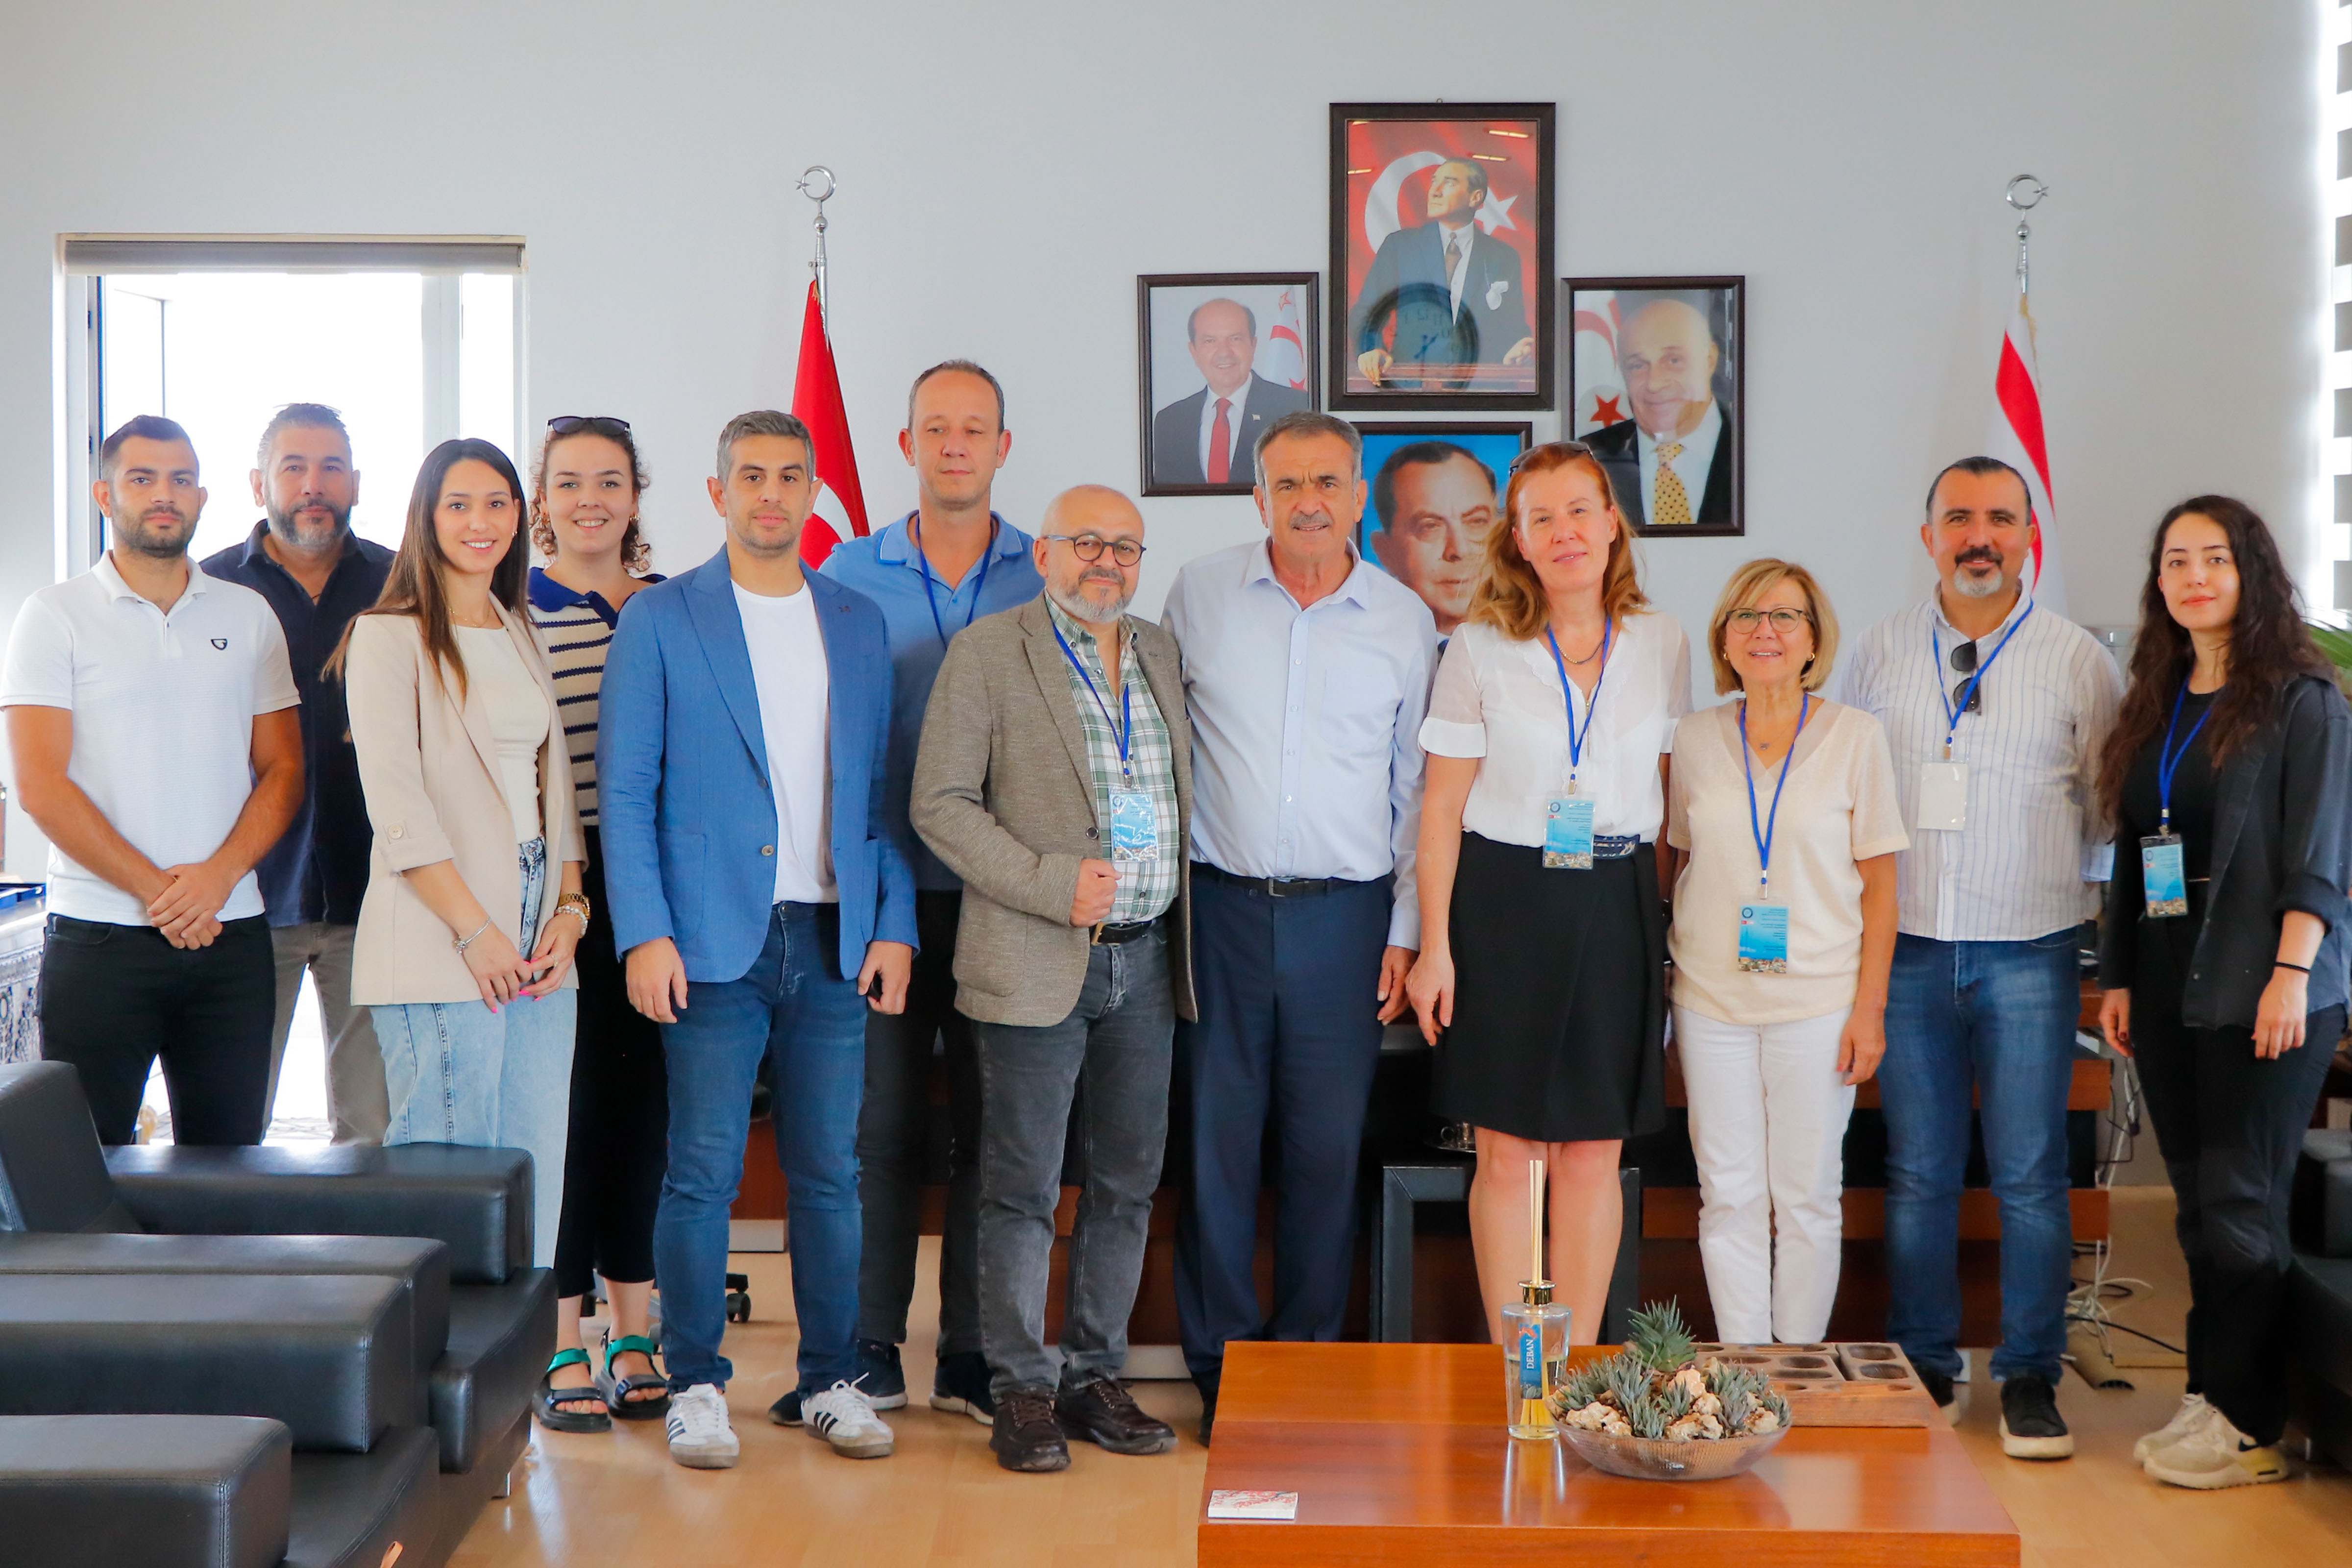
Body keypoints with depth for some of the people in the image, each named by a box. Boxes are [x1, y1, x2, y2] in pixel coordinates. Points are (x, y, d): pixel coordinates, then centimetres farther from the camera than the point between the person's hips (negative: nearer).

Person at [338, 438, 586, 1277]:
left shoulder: (522, 637, 19)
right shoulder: (388, 637, -2)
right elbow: (396, 804, -10)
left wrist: (570, 908, 4)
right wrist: (474, 930, -15)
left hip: (537, 944, 6)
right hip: (438, 950, -6)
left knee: (535, 1176, 5)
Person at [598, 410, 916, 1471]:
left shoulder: (858, 624, 13)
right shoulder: (660, 619, 2)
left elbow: (881, 787, 14)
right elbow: (623, 789, -1)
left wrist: (894, 924, 4)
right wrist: (644, 934, -10)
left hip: (835, 940, 3)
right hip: (714, 940, -3)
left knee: (830, 1172, 6)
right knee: (703, 1172, -1)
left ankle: (831, 1382, 17)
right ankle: (695, 1386, 11)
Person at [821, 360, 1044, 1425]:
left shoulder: (1048, 579, 6)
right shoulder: (851, 573, 6)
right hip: (887, 889, 0)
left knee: (992, 1125, 4)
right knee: (885, 1118, 2)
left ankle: (972, 1357, 13)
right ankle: (869, 1349, 13)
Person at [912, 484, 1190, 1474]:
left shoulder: (1162, 654, 14)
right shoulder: (988, 652, -3)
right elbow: (941, 805, -8)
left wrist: (1182, 925, 10)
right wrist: (1052, 885, -16)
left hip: (1147, 957, 5)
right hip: (1037, 964, -5)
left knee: (1128, 1180, 9)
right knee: (1023, 1185, -1)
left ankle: (1095, 1377, 20)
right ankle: (1021, 1391, 9)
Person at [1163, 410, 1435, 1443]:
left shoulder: (1405, 620, 5)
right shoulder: (1198, 594, 4)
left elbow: (1418, 786, 10)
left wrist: (1407, 930, 5)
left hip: (1344, 916, 0)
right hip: (1221, 905, 0)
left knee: (1328, 1146, 4)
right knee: (1217, 1138, 2)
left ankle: (1309, 1363, 18)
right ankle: (1220, 1370, 14)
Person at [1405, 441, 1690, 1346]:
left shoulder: (1661, 645, 6)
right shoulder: (1482, 648, 0)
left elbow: (1675, 795, 10)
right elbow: (1441, 807, 0)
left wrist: (1686, 929, 5)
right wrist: (1434, 946, -4)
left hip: (1618, 909, 2)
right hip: (1504, 904, -1)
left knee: (1593, 1156, 6)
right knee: (1507, 1154, 2)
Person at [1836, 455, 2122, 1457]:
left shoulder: (2078, 661, 2)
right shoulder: (1882, 652, 7)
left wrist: (2065, 885, 5)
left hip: (2028, 953, -1)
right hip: (1908, 949, 2)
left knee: (2030, 1176, 0)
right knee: (1917, 1173, 7)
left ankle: (2029, 1380, 11)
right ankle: (1921, 1370, 18)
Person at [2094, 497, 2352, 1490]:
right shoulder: (2156, 709, 15)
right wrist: (2120, 977, 13)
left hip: (2258, 991, -6)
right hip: (2170, 990, 6)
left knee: (2237, 1203, -6)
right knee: (2199, 1202, 8)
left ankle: (2250, 1427, 2)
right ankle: (2212, 1397, 15)